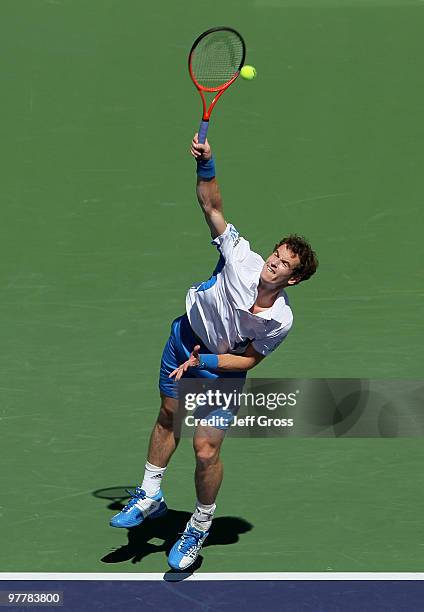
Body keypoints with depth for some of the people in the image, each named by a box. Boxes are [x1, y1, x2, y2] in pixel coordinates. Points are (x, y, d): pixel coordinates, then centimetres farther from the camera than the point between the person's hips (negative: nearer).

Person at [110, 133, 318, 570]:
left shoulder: (280, 320, -28)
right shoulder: (242, 258, -26)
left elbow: (249, 359, -15)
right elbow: (213, 207, -22)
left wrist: (204, 361, -26)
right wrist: (206, 165, -36)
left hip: (222, 371, -3)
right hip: (185, 338, 4)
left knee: (206, 452, -8)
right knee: (168, 416, 19)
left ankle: (200, 527, 19)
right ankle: (150, 497, 40)